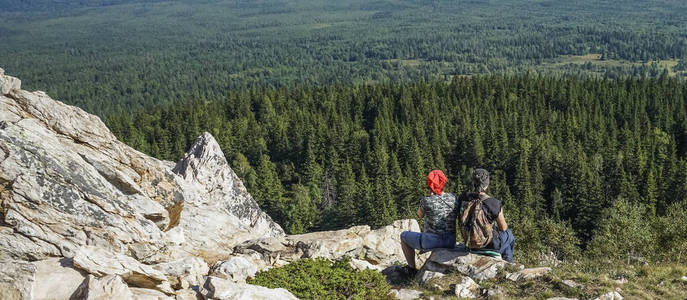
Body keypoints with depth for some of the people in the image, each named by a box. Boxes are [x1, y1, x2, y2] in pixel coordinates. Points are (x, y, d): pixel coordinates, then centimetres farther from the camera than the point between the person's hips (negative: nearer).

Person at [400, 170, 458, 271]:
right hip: (451, 243, 6)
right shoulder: (453, 198, -3)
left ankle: (412, 269, 28)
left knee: (404, 235, 22)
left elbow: (420, 215, 3)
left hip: (431, 242, -5)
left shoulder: (427, 201, -17)